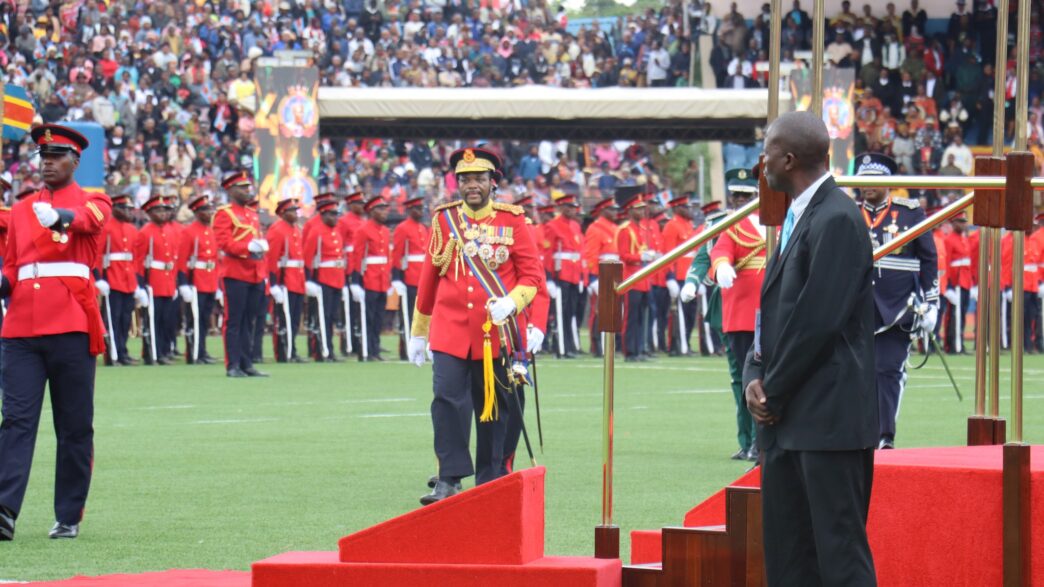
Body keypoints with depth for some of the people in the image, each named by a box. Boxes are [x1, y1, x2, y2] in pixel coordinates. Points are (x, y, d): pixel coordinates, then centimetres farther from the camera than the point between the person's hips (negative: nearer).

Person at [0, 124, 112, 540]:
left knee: (75, 426, 3)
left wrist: (61, 218, -44)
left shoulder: (91, 201, 5)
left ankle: (69, 517, 9)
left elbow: (92, 219, -21)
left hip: (71, 329, -3)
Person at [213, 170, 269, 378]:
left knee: (249, 322, 9)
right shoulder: (224, 214, -5)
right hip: (236, 275, -8)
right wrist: (248, 247, -26)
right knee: (234, 322, -5)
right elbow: (224, 242, -15)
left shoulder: (252, 214, 20)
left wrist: (262, 246, 1)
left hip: (255, 276, 8)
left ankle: (246, 364, 13)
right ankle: (233, 366, -4)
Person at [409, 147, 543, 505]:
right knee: (447, 402, -13)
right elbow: (429, 277, 13)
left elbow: (532, 274, 0)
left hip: (496, 334, -1)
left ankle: (490, 486, 16)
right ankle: (450, 481, -9)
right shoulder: (444, 219, 6)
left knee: (493, 409, 7)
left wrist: (511, 302, -20)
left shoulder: (512, 221, 1)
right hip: (450, 332, 1)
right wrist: (418, 332, 17)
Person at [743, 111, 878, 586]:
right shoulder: (799, 217, 16)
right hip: (787, 419, 10)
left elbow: (818, 319, -19)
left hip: (828, 418, -10)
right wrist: (755, 377, 3)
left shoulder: (837, 221, -15)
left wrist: (775, 392, -11)